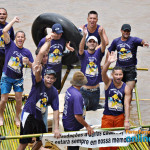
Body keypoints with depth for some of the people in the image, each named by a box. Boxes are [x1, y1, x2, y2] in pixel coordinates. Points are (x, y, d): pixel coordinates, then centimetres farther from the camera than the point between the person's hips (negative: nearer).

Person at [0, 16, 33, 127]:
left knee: (19, 99, 1)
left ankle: (17, 117, 23)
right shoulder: (10, 45, -7)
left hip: (18, 79, 2)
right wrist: (13, 21, -13)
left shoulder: (27, 52, -1)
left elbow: (33, 66, 1)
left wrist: (28, 62, -20)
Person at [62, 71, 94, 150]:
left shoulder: (69, 90, -2)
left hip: (66, 123, 8)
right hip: (72, 127, -8)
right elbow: (77, 116, -32)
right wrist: (87, 126, -20)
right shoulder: (77, 96, -30)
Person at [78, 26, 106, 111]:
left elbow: (104, 46, -19)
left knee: (94, 110, 15)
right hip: (84, 90, -2)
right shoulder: (84, 54, -3)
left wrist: (101, 35, -39)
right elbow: (81, 48, -26)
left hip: (95, 90, 2)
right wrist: (84, 36, -44)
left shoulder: (98, 53, 1)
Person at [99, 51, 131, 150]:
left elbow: (127, 105, -11)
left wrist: (126, 121, -19)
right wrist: (108, 62, -46)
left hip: (120, 117, 1)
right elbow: (103, 73, -26)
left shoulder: (126, 88, -6)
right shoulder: (108, 83, -6)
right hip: (107, 116, -1)